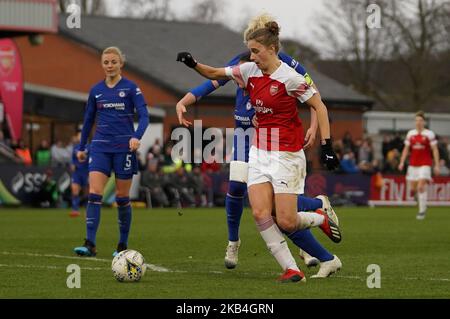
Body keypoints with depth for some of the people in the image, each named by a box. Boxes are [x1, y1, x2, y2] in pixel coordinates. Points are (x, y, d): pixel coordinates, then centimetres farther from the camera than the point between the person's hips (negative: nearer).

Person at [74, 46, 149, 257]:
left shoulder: (131, 88, -2)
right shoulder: (96, 90, 10)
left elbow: (144, 115, -9)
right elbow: (88, 119, 19)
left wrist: (137, 136, -27)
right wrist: (81, 147, 21)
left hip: (124, 146, -3)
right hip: (100, 146, 3)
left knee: (122, 197, 3)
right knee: (94, 193, -13)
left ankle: (123, 245, 15)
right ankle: (90, 244, -18)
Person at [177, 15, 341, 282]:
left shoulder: (289, 78, -15)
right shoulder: (249, 71, 3)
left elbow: (319, 106, -12)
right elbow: (215, 74, 15)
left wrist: (327, 146, -17)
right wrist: (193, 64, -3)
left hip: (286, 156, -6)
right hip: (259, 152, 6)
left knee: (286, 222, -8)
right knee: (260, 213, -11)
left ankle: (321, 219, 26)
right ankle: (292, 269, -3)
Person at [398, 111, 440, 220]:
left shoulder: (429, 134, -3)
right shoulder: (410, 133, 8)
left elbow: (435, 150, -3)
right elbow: (406, 149, 12)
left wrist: (437, 165, -8)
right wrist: (402, 162, 2)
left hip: (425, 164, -4)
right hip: (413, 164, 4)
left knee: (421, 187, -16)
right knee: (413, 188, 5)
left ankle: (422, 211, -8)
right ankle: (422, 204, 34)